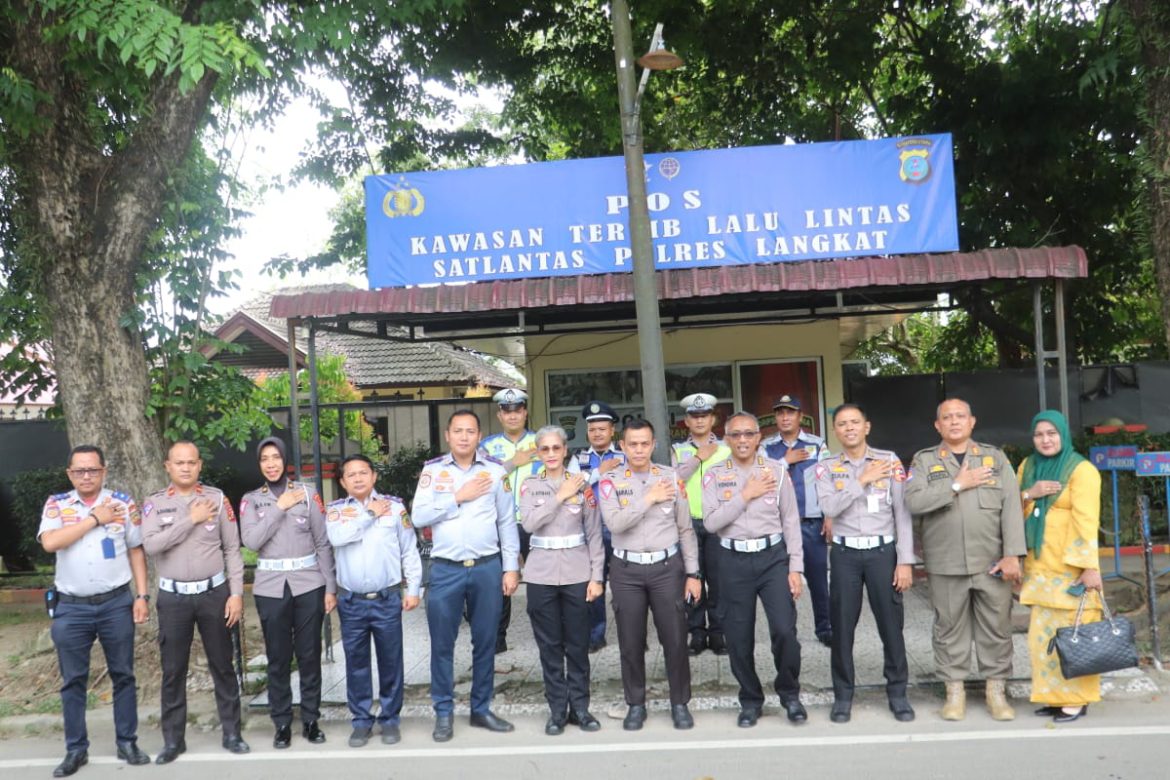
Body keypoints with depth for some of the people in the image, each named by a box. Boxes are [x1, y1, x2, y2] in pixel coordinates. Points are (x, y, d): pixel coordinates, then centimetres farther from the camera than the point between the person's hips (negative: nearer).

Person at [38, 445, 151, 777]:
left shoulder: (123, 503, 1)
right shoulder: (56, 505, 1)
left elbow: (136, 551, 4)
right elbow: (49, 542, -17)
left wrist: (142, 595, -2)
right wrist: (95, 518, -16)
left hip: (116, 603, 0)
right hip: (71, 607, 0)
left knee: (123, 675, 9)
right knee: (73, 680, 8)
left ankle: (127, 742, 21)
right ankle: (76, 750, 21)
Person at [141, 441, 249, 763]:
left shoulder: (217, 498, 0)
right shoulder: (155, 503, 0)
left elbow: (232, 549, 0)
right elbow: (151, 545, -15)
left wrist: (236, 593, -5)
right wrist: (191, 520, -16)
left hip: (214, 593, 0)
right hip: (173, 597, 0)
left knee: (222, 666, 8)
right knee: (173, 670, 8)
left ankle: (231, 732, 19)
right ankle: (173, 739, 21)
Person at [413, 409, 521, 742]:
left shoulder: (495, 471, 4)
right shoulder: (432, 470, 3)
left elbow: (507, 522, 5)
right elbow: (419, 516, -7)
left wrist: (511, 568, 2)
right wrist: (459, 497, -12)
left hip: (488, 567, 1)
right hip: (446, 569, -1)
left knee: (485, 642, 10)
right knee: (442, 644, 5)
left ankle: (481, 709, 24)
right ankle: (443, 713, 19)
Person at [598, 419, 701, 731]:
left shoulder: (671, 477, 2)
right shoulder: (610, 481, 0)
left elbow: (686, 529, 5)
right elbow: (615, 523, -16)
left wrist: (692, 573, 3)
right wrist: (649, 499, -15)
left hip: (667, 566, 0)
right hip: (626, 569, 0)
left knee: (675, 638, 5)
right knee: (630, 641, 8)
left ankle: (680, 703, 23)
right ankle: (635, 704, 25)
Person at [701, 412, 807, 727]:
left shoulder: (777, 470, 2)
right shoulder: (714, 475, 1)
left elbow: (791, 521, 3)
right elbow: (711, 522, -9)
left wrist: (795, 567, -1)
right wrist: (746, 495, -13)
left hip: (773, 556, 0)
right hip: (734, 561, 1)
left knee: (784, 630, -8)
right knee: (739, 638, 7)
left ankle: (790, 693, 17)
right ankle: (750, 700, 28)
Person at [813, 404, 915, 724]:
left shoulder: (889, 461, 1)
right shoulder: (826, 468, 4)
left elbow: (902, 513, -1)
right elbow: (830, 507, -13)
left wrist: (905, 561, -5)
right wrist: (863, 480, -14)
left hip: (883, 550, 0)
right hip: (845, 553, 1)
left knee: (891, 624, 5)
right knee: (842, 626, 5)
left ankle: (897, 692, 21)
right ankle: (843, 695, 17)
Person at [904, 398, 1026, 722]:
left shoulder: (995, 458, 9)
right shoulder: (924, 460, 6)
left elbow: (1012, 507, 0)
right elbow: (913, 501, -10)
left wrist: (1012, 555, -9)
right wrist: (957, 485, -12)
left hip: (991, 562, 1)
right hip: (946, 564, -1)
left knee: (996, 627, 5)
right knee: (950, 628, 6)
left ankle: (996, 691, 19)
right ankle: (955, 691, 18)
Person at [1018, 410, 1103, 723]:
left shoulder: (1081, 470, -7)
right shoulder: (1028, 466, 13)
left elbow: (1086, 520, -15)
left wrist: (1090, 565, -21)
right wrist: (1028, 494, -6)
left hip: (1070, 566, -6)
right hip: (1039, 566, 6)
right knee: (1043, 633, 7)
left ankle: (1076, 699, 5)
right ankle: (1053, 695, 16)